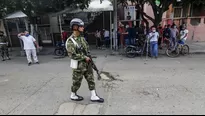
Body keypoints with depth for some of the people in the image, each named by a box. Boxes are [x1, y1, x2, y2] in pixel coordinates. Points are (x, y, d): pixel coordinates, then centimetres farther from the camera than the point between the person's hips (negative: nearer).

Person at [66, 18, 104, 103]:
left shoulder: (82, 38, 7)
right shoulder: (70, 41, -17)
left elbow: (87, 49, 16)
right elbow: (72, 55, -23)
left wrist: (89, 58, 4)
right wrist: (85, 57, -18)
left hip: (87, 64, 7)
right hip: (78, 66, -7)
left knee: (91, 80, 10)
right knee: (77, 82, 11)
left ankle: (94, 96, 23)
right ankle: (73, 95, 35)